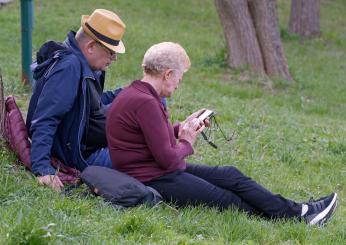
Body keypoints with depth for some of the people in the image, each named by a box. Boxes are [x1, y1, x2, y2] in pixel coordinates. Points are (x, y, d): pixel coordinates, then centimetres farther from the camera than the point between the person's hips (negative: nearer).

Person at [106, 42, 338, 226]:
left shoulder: (137, 93, 8)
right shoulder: (145, 103, -25)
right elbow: (167, 159, -23)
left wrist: (181, 128, 11)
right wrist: (187, 143, -5)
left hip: (162, 170, 11)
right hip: (156, 182, -11)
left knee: (230, 175, 7)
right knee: (230, 201, -6)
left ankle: (296, 211, 6)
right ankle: (296, 215, 0)